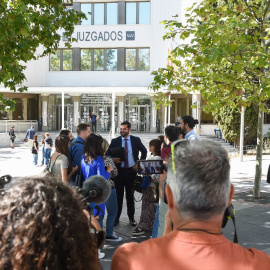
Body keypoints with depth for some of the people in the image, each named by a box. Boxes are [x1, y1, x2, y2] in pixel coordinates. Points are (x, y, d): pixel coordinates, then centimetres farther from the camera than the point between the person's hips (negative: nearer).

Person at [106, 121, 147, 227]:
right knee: (118, 195, 4)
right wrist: (113, 159, -16)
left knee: (130, 195, 8)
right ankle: (116, 217, 15)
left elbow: (144, 151, 15)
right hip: (119, 171, 0)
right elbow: (107, 154, 5)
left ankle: (131, 218, 18)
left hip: (131, 171, 0)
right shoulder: (115, 141, 2)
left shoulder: (136, 140, 2)